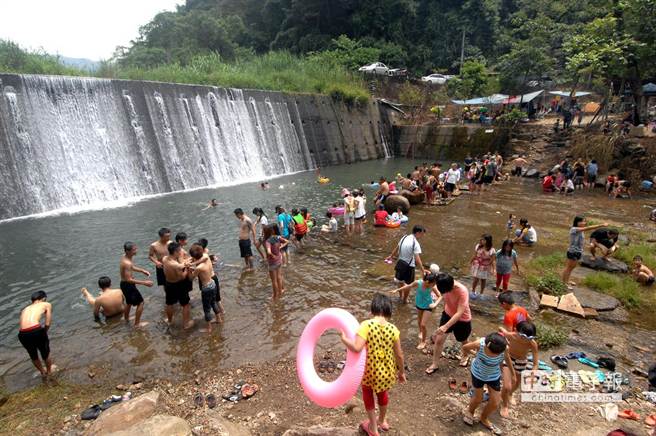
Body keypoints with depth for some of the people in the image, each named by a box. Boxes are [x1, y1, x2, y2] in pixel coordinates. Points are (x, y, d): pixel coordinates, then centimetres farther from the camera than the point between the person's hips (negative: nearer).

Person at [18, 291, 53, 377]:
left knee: (33, 356, 30)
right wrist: (44, 333, 26)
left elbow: (21, 324, 20)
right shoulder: (47, 305, 16)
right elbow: (47, 324, 9)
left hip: (22, 334, 5)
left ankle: (43, 372, 52)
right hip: (36, 330, -5)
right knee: (45, 353, 24)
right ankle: (49, 371, 47)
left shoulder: (25, 309, 29)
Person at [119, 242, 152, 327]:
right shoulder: (127, 263, -31)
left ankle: (126, 318, 51)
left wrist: (142, 270, 8)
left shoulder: (125, 257, -1)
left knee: (129, 302, 30)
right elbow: (129, 279, -32)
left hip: (124, 284, 10)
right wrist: (144, 283, -31)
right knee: (140, 302, 3)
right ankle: (137, 323, 13)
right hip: (128, 285, -10)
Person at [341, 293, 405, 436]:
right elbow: (399, 355, -5)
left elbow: (357, 348, -32)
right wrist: (401, 372, 12)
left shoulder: (366, 325, -22)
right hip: (387, 371, 3)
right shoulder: (393, 329, -12)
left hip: (370, 371, -3)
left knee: (368, 395, 26)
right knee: (382, 393, 32)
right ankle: (382, 421, 55)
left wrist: (344, 339, -14)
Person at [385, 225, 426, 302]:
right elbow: (417, 259, -29)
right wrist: (423, 270, -31)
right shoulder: (415, 243, -23)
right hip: (409, 266, -7)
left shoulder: (404, 238, -2)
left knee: (400, 281, 26)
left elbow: (396, 249, 12)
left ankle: (401, 296, 46)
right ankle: (404, 300, 31)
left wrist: (391, 256, 28)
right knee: (408, 284, 15)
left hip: (400, 262, 7)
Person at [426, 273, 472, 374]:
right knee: (439, 340, 2)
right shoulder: (445, 286, -21)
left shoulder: (462, 291, -38)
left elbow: (459, 313, -40)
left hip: (462, 320, -4)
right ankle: (434, 364, 18)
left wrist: (446, 326, -46)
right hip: (447, 314, 4)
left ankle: (465, 356, 54)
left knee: (463, 341, 22)